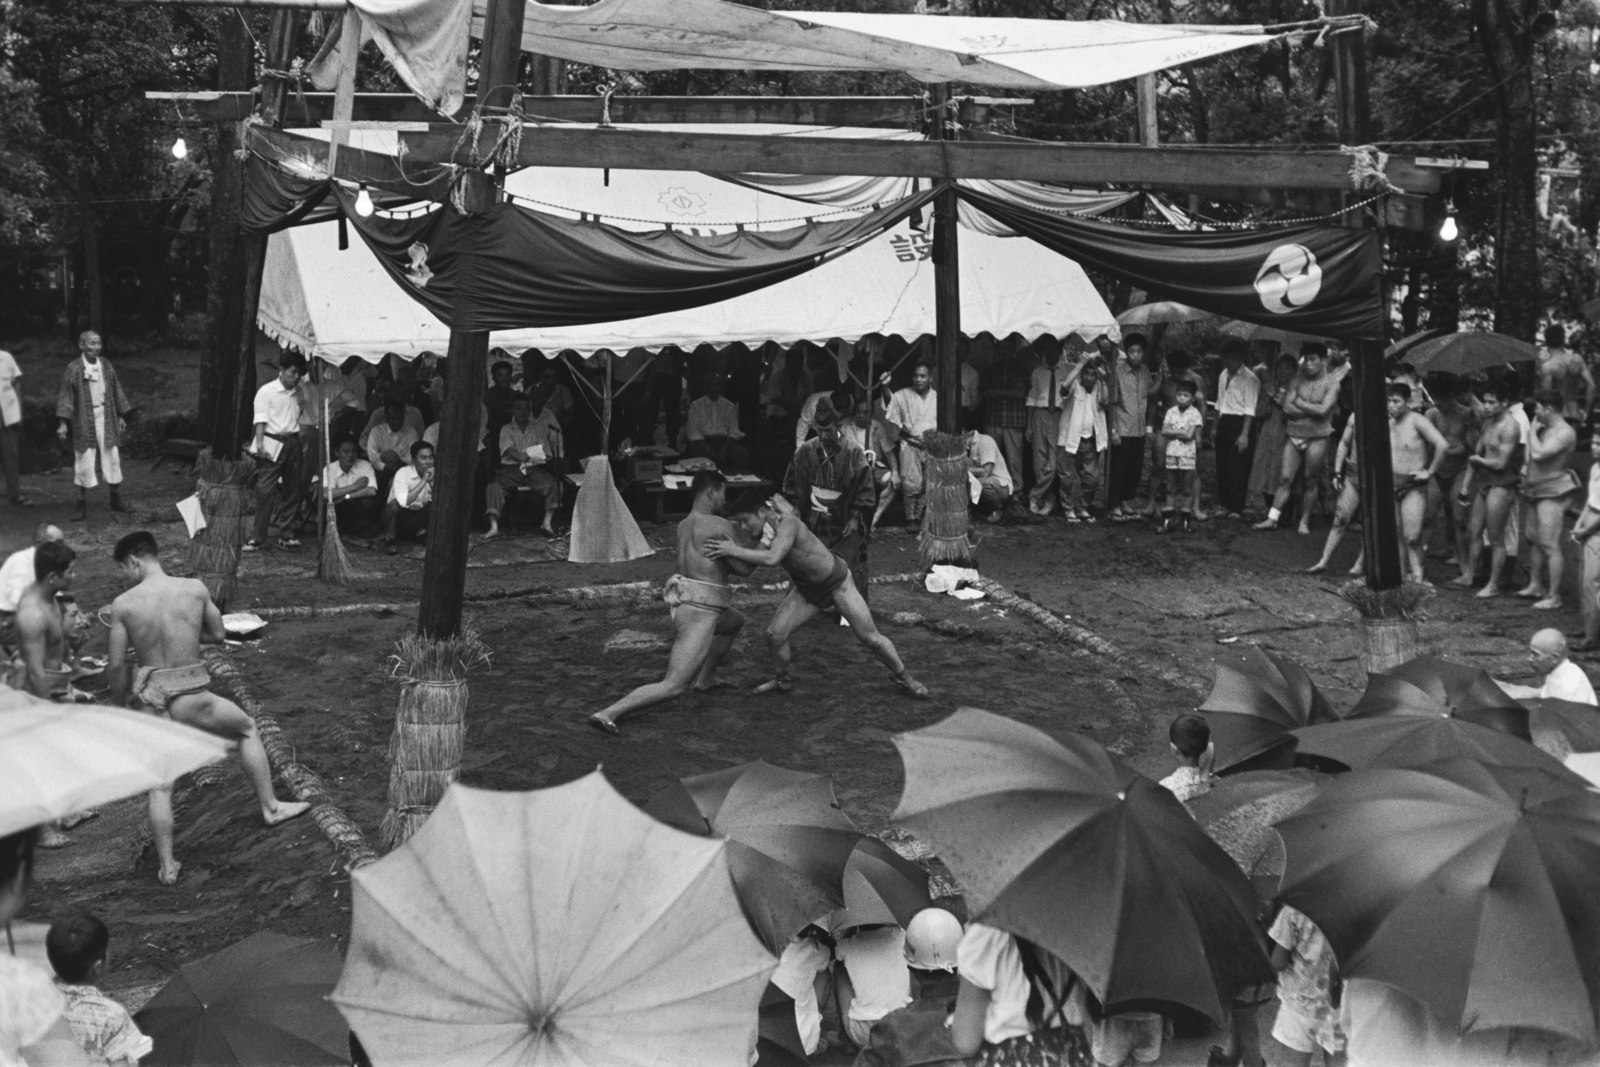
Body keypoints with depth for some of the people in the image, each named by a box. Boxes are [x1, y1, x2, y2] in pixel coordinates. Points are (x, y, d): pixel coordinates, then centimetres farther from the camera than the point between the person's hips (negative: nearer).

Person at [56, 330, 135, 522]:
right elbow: (65, 396, -7)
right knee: (84, 461, 1)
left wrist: (121, 416, 11)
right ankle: (82, 504, 10)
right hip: (84, 421, -4)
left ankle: (116, 499, 20)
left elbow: (116, 391, 12)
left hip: (106, 419, 4)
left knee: (112, 459, 7)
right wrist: (63, 423, -12)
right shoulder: (73, 369, -8)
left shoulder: (105, 366, 4)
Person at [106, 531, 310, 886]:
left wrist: (119, 703, 13)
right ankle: (270, 807, 32)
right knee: (247, 729, 27)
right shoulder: (195, 589, -5)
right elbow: (218, 634, 9)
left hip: (152, 701, 1)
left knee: (159, 786, 15)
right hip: (194, 702, 0)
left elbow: (116, 665, -3)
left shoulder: (123, 604, -7)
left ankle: (166, 866, 18)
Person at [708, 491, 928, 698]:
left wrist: (735, 551, -45)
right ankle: (783, 681, 20)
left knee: (870, 637, -1)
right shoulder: (764, 528, -10)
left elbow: (772, 559, -49)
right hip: (807, 588, 7)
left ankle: (902, 676, 22)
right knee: (775, 633, -5)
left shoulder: (786, 523, -34)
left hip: (836, 582, -6)